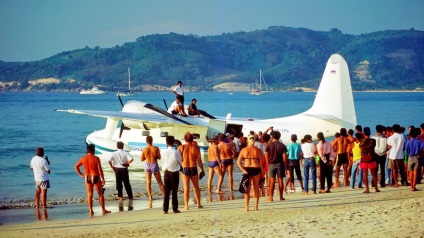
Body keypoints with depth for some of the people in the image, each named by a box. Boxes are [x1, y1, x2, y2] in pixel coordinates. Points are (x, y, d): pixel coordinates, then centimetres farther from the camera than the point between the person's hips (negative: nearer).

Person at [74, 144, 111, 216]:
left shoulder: (83, 158, 0)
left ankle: (90, 211, 7)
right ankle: (103, 210, 12)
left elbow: (76, 167, 5)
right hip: (95, 177, -3)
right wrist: (103, 179, -9)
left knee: (89, 194, 9)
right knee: (100, 194, 9)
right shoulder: (96, 158, -12)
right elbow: (100, 170, -14)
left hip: (87, 178, 4)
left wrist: (81, 175, 9)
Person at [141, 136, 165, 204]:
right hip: (154, 165, -1)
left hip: (147, 165, 1)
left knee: (148, 182, 7)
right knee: (160, 182, 11)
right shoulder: (156, 148, -11)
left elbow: (141, 159, 1)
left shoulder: (144, 149, -7)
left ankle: (150, 196, -4)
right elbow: (159, 157, -5)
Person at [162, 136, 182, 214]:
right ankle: (175, 209, 5)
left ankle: (165, 209, 4)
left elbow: (163, 162, 5)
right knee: (174, 191, 3)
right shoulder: (176, 152, -12)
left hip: (167, 173, 3)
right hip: (174, 173, -3)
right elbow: (181, 162, 0)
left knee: (166, 192, 6)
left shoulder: (165, 152, -4)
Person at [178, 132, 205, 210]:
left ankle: (186, 205, -3)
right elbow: (199, 160, -1)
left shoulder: (181, 147, -4)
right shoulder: (196, 147, -2)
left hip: (185, 169, -1)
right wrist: (202, 170, 8)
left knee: (186, 188, 2)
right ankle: (198, 204, 22)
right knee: (196, 187, 18)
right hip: (194, 169, 1)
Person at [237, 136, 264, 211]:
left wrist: (243, 170, -10)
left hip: (247, 169, 0)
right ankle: (256, 207, 11)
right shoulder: (258, 150, 0)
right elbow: (261, 163, -2)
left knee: (247, 189, 7)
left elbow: (238, 162, -7)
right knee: (256, 189, 10)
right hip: (256, 169, 0)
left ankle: (247, 207, 4)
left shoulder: (243, 150, 1)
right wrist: (262, 173, 4)